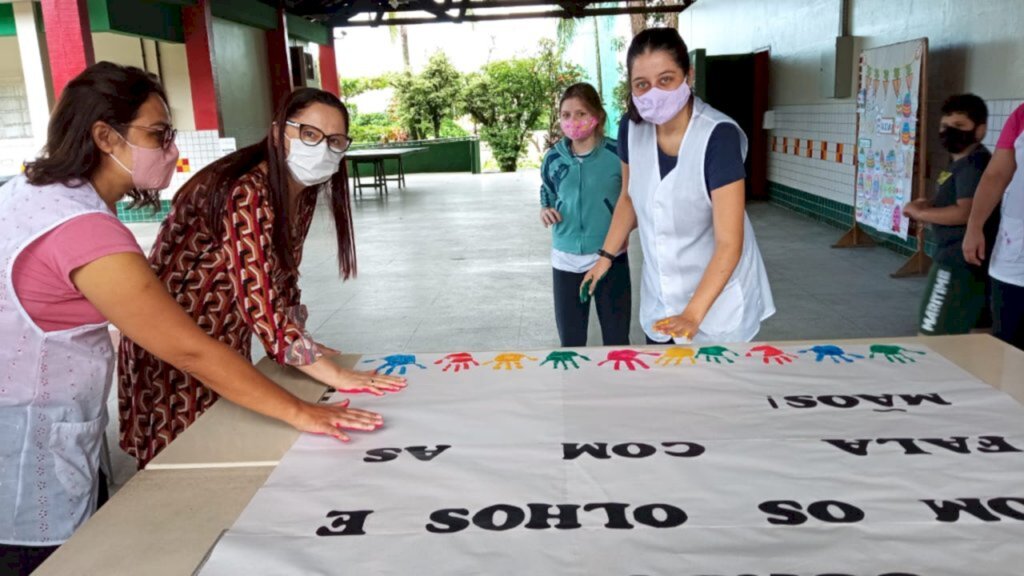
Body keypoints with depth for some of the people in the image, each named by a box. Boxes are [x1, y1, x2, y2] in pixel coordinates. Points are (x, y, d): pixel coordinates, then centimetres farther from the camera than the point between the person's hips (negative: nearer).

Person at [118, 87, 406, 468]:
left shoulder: (303, 191, -3)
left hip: (228, 344, 8)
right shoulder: (245, 195, -30)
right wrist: (337, 376, -35)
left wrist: (305, 346, -2)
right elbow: (261, 305, -36)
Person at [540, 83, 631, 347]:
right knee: (570, 340, 14)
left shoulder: (616, 154, -10)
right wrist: (545, 210, -5)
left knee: (617, 339, 11)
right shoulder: (553, 158, 0)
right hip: (566, 260, 3)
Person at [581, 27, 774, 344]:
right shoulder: (632, 128, -10)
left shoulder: (719, 136, -25)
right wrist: (606, 256, 6)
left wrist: (693, 315, -35)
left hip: (719, 298, -4)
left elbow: (729, 243, -27)